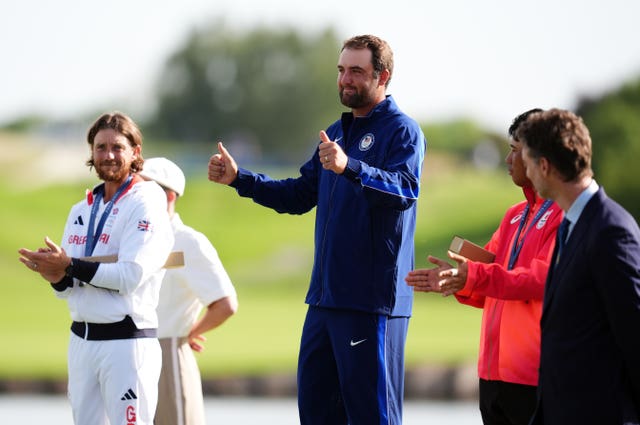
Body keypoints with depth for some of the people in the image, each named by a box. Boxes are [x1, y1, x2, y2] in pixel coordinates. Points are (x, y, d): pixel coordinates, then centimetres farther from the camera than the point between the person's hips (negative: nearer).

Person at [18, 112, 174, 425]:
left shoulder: (145, 205, -7)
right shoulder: (81, 211, 15)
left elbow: (130, 276, -19)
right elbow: (66, 290, 14)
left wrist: (70, 266, -16)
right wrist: (57, 277, -9)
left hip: (127, 338, -7)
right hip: (81, 338, 7)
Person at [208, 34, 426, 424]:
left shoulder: (403, 131, -7)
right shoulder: (337, 132, 20)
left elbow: (405, 191, -24)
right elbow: (300, 196, 25)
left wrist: (349, 167, -39)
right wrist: (239, 179, 14)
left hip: (372, 299, -9)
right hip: (325, 296, 9)